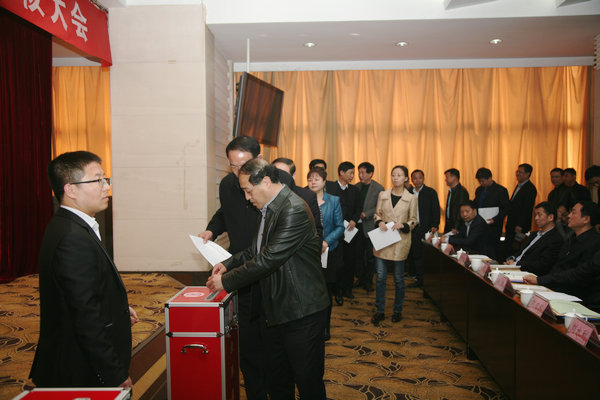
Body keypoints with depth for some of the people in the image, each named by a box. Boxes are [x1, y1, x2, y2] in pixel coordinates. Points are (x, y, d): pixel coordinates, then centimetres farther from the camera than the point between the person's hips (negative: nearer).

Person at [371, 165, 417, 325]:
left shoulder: (411, 198, 0)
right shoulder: (382, 195, 5)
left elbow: (413, 221, 5)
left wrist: (403, 225, -14)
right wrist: (379, 222, -9)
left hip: (400, 241, -1)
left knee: (399, 279, 7)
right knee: (380, 277, 3)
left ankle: (397, 310, 24)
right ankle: (380, 311, 16)